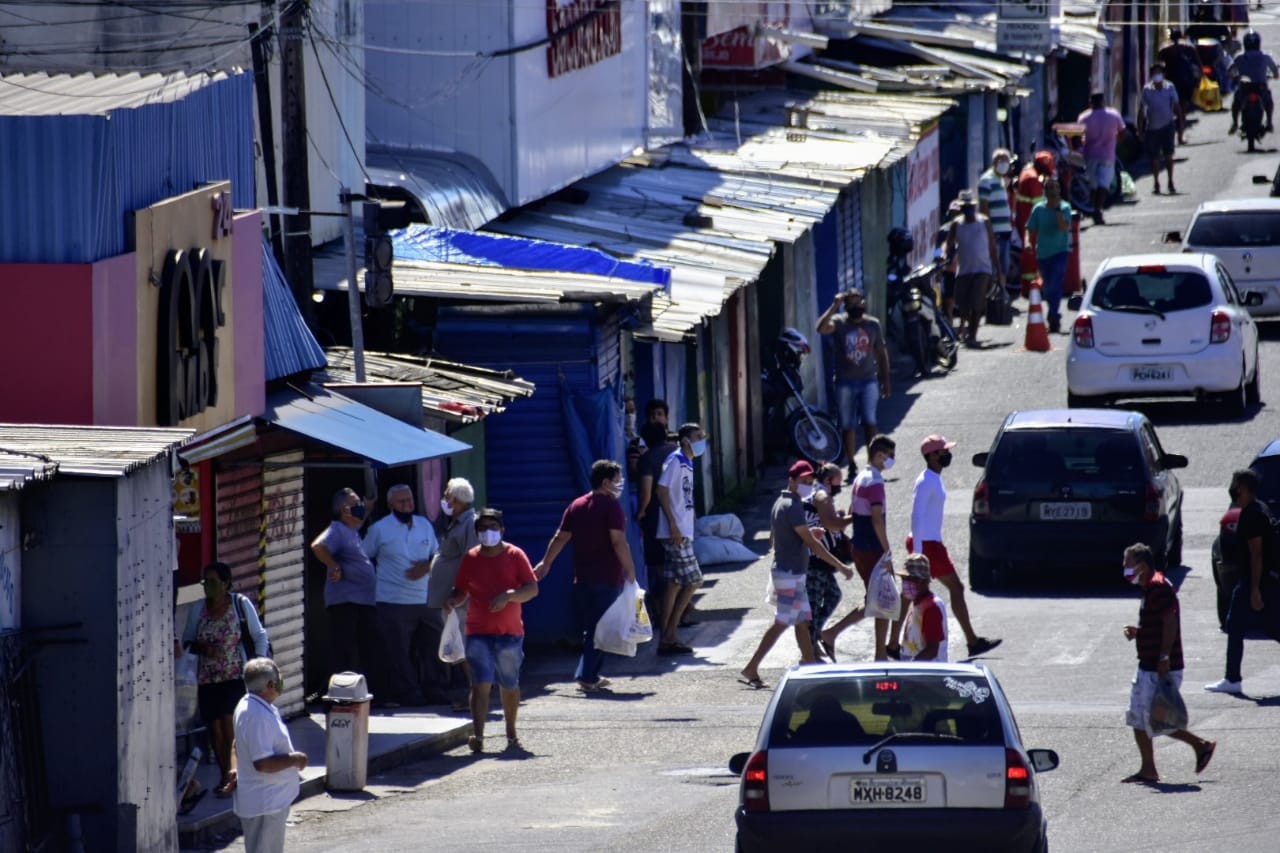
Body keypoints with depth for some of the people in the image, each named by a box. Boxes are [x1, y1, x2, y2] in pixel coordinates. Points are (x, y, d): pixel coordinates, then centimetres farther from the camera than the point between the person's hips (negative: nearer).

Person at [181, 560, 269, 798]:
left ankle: (231, 776, -7)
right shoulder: (197, 610, 5)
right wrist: (202, 648, -9)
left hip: (235, 675, -4)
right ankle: (226, 776, 15)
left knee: (228, 722, -15)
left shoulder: (241, 604, -3)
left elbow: (259, 635, 5)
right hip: (207, 678, 4)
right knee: (215, 727, 3)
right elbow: (187, 642, 12)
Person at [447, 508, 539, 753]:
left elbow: (532, 588, -4)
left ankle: (511, 733, 30)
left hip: (510, 633, 0)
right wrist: (453, 601, -10)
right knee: (481, 684, -13)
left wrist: (508, 595, -21)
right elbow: (461, 591, 13)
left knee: (509, 686, 13)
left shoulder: (515, 556, 1)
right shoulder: (470, 559, 6)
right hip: (478, 633, 0)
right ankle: (478, 735, -20)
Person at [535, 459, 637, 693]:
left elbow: (560, 538, 13)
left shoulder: (576, 506, 10)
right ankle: (587, 675, -8)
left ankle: (591, 675, 20)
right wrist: (630, 571, -13)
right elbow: (618, 542, -18)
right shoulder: (611, 507, -10)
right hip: (607, 578, -6)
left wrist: (545, 564, 21)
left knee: (589, 627, 16)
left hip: (582, 578, 6)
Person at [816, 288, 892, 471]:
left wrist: (885, 382, 9)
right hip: (845, 383, 0)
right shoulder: (839, 322, -3)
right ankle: (852, 465, 13)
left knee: (869, 421, -11)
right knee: (848, 426, 5)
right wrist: (834, 306, -26)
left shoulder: (873, 325, 5)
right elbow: (822, 328, -25)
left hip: (868, 380, 0)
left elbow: (881, 353, 11)